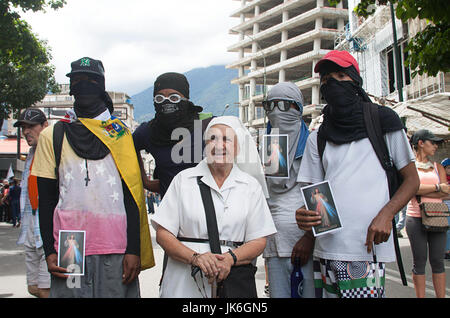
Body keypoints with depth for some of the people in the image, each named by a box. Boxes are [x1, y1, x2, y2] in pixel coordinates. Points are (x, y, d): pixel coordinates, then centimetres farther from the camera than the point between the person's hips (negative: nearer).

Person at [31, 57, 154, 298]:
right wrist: (49, 252, -1)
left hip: (116, 251, 0)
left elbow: (132, 197, 4)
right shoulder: (52, 136, 11)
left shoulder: (121, 133, 10)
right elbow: (46, 200, 8)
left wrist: (133, 250, -4)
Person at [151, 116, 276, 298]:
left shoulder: (251, 186, 6)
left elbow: (259, 241, 3)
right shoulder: (183, 179, 5)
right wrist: (195, 257, -15)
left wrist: (230, 258, -15)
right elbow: (163, 234, 0)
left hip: (232, 282, 0)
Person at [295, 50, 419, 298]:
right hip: (326, 248, 4)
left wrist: (386, 214, -11)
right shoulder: (317, 139, 16)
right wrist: (305, 216, -9)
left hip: (367, 249, -3)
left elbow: (411, 179, 7)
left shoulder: (383, 122, 7)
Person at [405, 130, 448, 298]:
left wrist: (422, 192, -9)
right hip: (416, 218, -3)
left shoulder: (438, 167, 15)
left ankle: (441, 296, 11)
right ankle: (420, 296, 9)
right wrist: (437, 187, -9)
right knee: (419, 261, 2)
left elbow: (445, 193, 2)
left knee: (438, 261, 5)